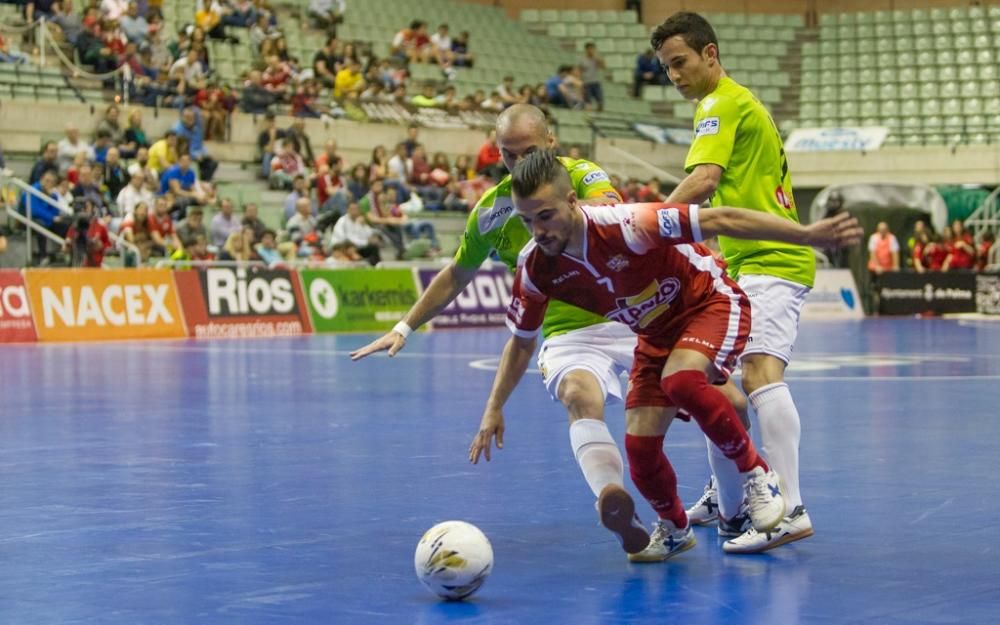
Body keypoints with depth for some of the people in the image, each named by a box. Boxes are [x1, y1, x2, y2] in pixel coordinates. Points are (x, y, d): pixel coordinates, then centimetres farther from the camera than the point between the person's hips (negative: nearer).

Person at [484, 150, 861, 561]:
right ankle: (674, 528, 25)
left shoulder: (624, 225, -34)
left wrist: (807, 234, -35)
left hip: (711, 303, -6)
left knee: (680, 381, -35)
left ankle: (757, 474, -13)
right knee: (639, 443, -6)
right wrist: (494, 409, -1)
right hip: (657, 333, 6)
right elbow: (522, 341, 4)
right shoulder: (534, 268, -15)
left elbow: (720, 221, -31)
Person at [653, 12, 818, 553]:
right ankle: (725, 500, 26)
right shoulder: (741, 103, 22)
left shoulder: (722, 104, -9)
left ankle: (789, 512, -35)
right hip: (750, 263, 11)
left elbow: (702, 181, -25)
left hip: (768, 264, -11)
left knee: (759, 371, -24)